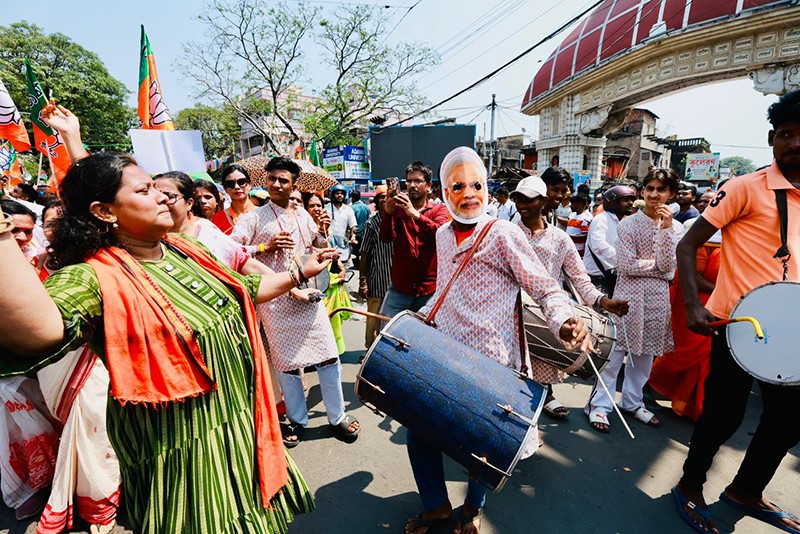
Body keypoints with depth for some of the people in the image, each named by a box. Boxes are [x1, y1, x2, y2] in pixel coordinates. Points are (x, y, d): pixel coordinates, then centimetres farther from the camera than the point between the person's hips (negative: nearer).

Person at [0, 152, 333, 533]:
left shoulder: (185, 250, 2)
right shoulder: (95, 277, -21)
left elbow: (249, 288, 14)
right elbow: (38, 330, -44)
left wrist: (300, 273, 14)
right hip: (188, 450, -6)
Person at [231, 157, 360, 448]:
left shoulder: (303, 215, 10)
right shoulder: (253, 218, -1)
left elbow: (320, 250, 18)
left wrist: (324, 231, -1)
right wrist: (266, 247, -17)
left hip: (307, 296, 3)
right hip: (275, 301, -3)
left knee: (329, 357, 5)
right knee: (287, 361, 9)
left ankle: (337, 416, 23)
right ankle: (297, 420, 30)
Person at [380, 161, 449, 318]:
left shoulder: (439, 210, 5)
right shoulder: (398, 209, 8)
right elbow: (386, 238, -8)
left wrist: (415, 214, -27)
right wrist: (388, 211, -24)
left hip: (429, 289, 0)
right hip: (399, 288, 1)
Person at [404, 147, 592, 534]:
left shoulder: (503, 234, -9)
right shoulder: (443, 235, 10)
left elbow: (544, 288, -11)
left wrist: (563, 322, -29)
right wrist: (421, 318, 9)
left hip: (491, 362, -5)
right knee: (419, 429, 11)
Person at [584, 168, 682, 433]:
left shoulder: (675, 228, 5)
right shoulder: (628, 224, -5)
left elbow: (667, 266, -11)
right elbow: (627, 266, -13)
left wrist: (666, 227, -14)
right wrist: (660, 265, -7)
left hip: (658, 297, 4)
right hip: (629, 295, -4)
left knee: (645, 352, 14)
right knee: (616, 351, -2)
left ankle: (633, 401, 31)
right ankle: (600, 404, 11)